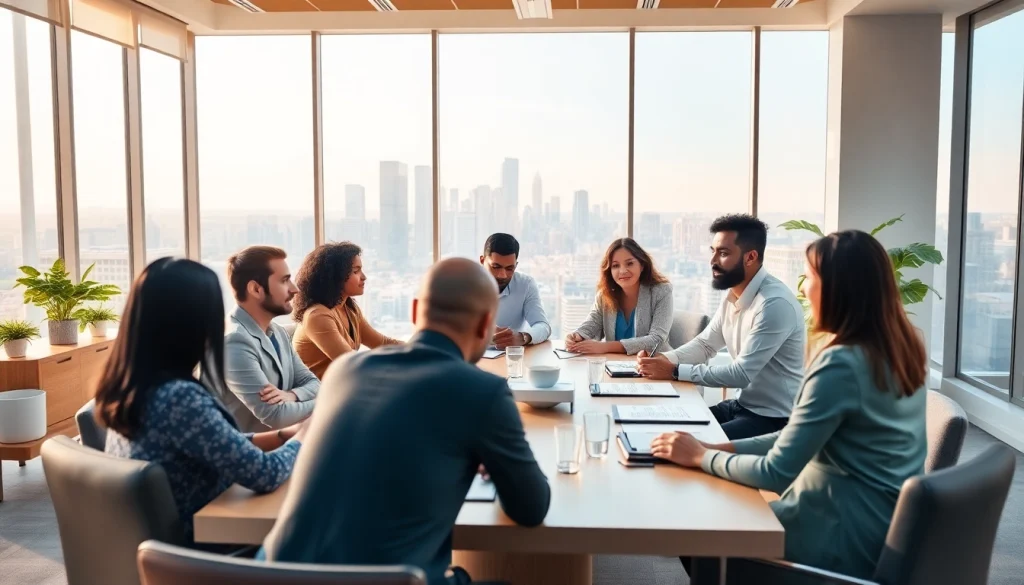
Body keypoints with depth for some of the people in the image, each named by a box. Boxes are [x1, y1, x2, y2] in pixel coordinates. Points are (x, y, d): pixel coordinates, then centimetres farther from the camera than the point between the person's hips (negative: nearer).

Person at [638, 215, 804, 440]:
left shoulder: (775, 303, -24)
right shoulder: (733, 296, 5)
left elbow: (741, 374, -26)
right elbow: (704, 344, 13)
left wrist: (674, 371, -23)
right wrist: (664, 358, -7)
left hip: (774, 419, -8)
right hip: (742, 404, 8)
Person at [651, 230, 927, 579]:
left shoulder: (841, 364, -25)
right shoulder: (899, 347, 4)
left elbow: (776, 472, -20)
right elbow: (804, 436, 9)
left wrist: (702, 456, -5)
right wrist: (722, 448, 4)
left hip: (850, 534, -8)